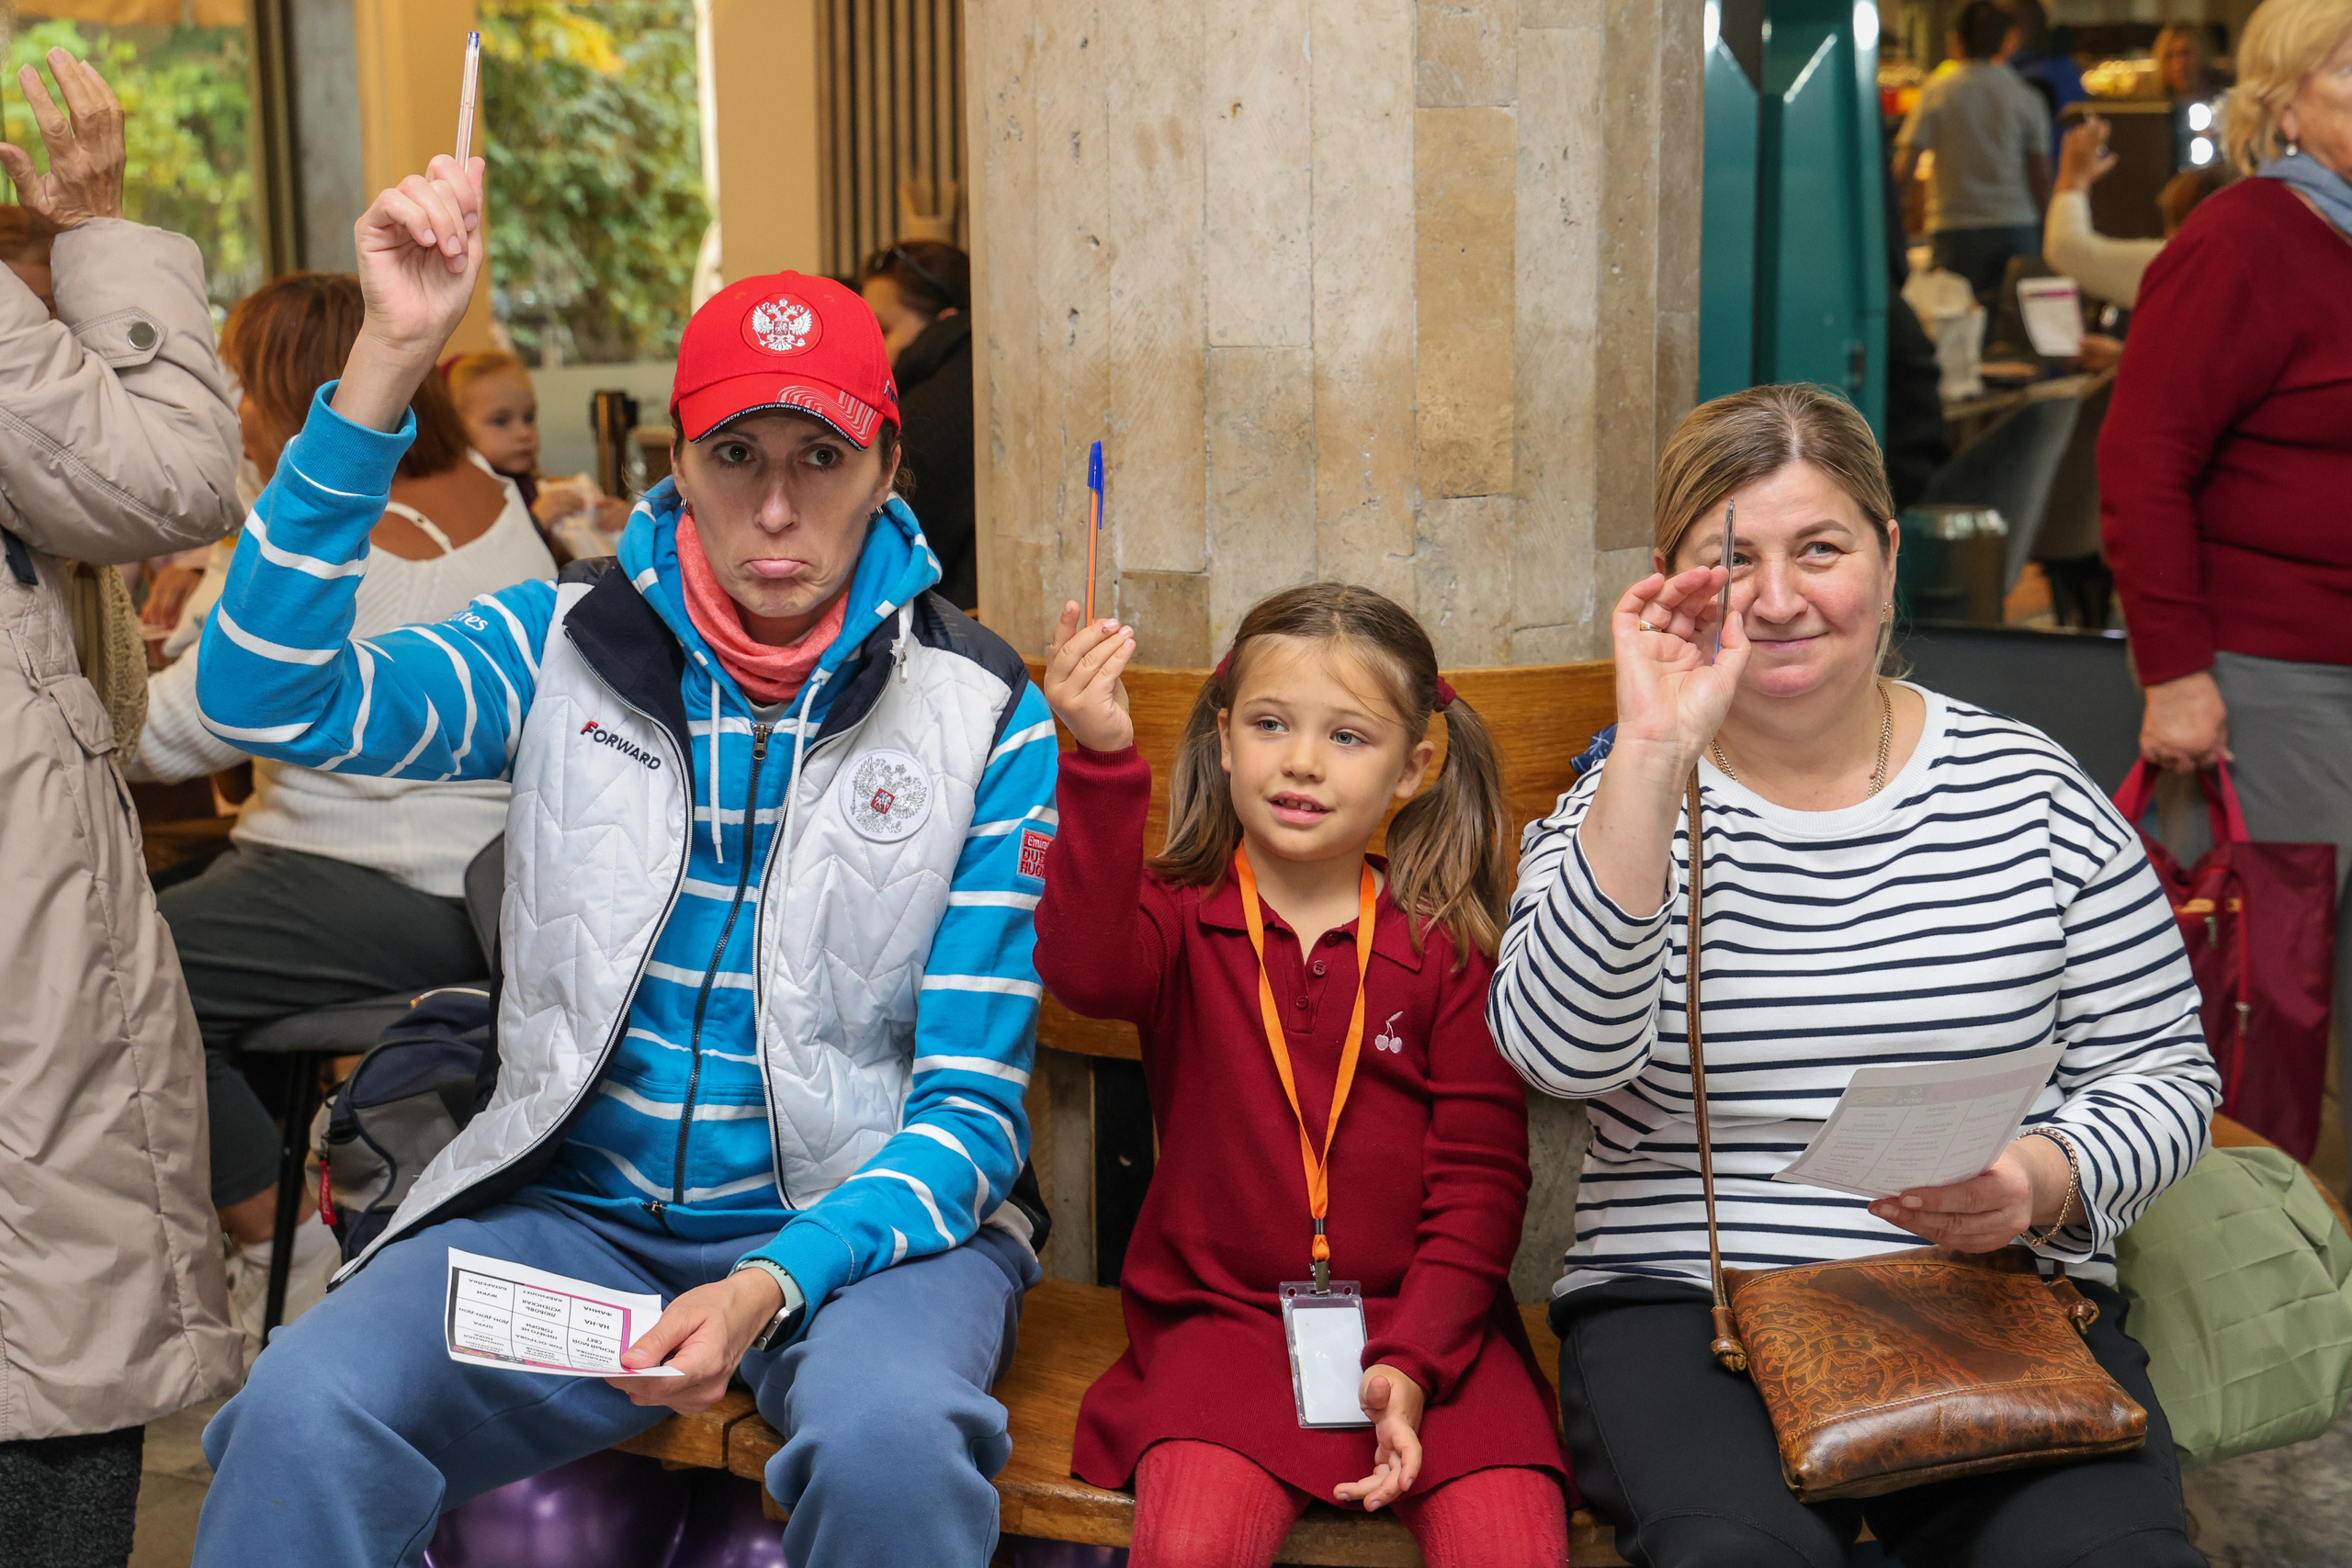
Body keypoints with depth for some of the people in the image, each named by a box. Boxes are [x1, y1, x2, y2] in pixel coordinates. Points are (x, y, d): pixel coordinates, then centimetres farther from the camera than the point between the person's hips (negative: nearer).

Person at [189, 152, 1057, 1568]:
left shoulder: (986, 718, -4)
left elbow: (971, 1105, -5)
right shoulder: (569, 648, 3)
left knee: (891, 1438, -35)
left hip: (867, 1215, -1)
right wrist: (392, 358, -18)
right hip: (577, 1209, 2)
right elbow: (268, 697, -13)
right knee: (305, 1411, -25)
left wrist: (775, 1281, -23)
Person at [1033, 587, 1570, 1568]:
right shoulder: (1180, 916, 2)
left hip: (1421, 1316, 1)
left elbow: (1480, 1177, 2)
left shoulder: (1446, 947, 3)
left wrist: (1412, 1360, -11)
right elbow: (1086, 972, -23)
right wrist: (1102, 760, -35)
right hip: (1225, 1315, 0)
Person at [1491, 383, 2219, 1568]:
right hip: (1684, 1305, -1)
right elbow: (1565, 1055, -16)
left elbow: (2162, 1072, 10)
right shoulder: (1626, 805, 4)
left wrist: (2048, 1183, -13)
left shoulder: (2028, 790, 6)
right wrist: (1653, 759, -22)